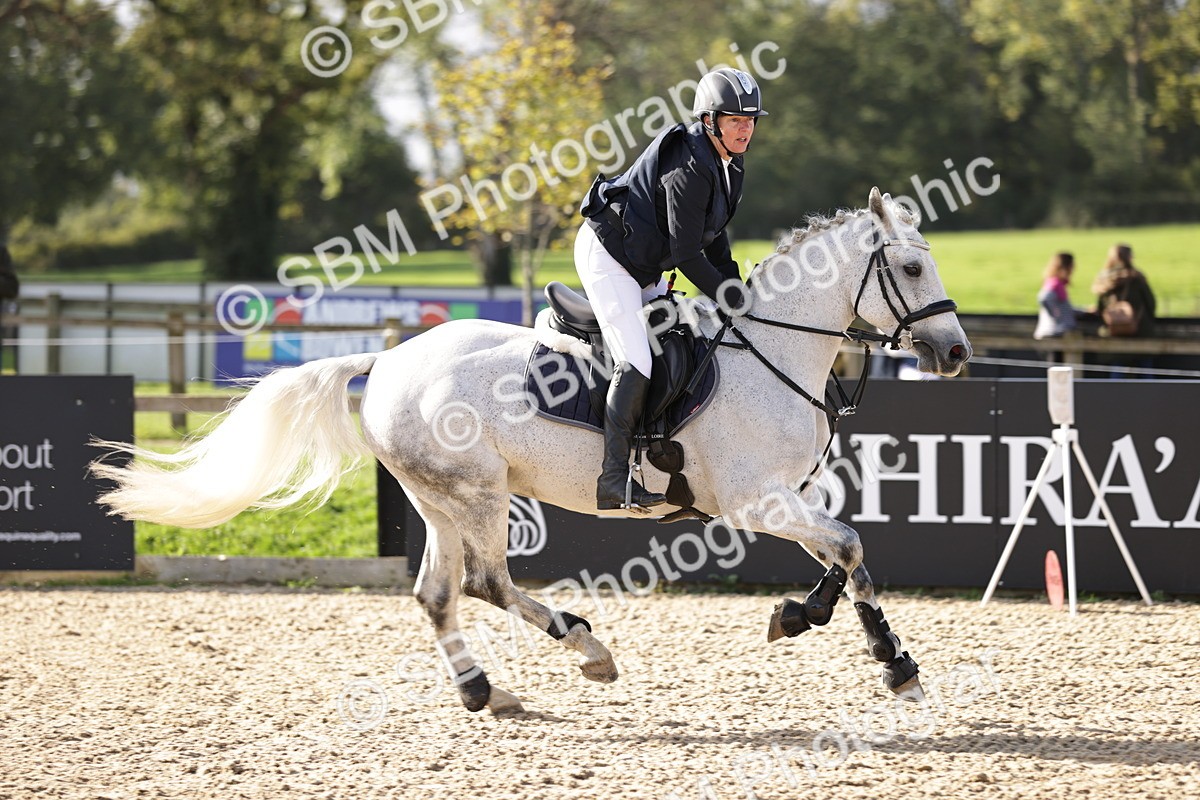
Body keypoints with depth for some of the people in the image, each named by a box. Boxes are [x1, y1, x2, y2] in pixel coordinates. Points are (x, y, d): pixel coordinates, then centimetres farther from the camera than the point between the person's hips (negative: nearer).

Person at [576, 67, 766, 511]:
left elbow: (713, 234, 15)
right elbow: (686, 253, -23)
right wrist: (726, 297, -13)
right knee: (636, 363, -20)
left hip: (644, 265, 11)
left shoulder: (725, 161, 5)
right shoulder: (689, 168, -26)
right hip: (607, 256, -11)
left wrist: (736, 288, 7)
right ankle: (614, 479, -23)